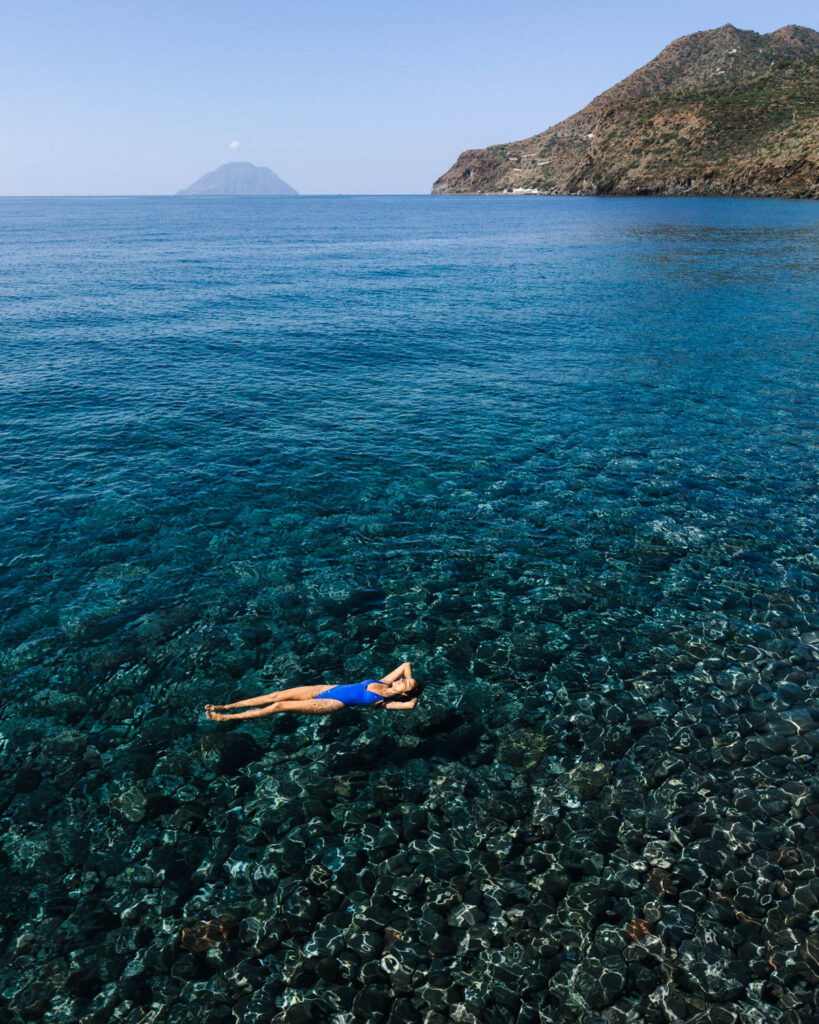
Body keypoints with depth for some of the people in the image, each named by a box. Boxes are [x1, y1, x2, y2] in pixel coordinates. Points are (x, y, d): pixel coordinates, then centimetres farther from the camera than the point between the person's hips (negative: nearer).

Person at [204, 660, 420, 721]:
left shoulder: (385, 702, -10)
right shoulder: (384, 683, 9)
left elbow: (410, 704, -26)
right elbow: (407, 664, 15)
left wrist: (414, 694, -10)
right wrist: (410, 682, 3)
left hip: (333, 704, -7)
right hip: (329, 689, 7)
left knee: (279, 705, -12)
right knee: (277, 695, -1)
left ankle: (225, 717, -4)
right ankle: (226, 706, 6)